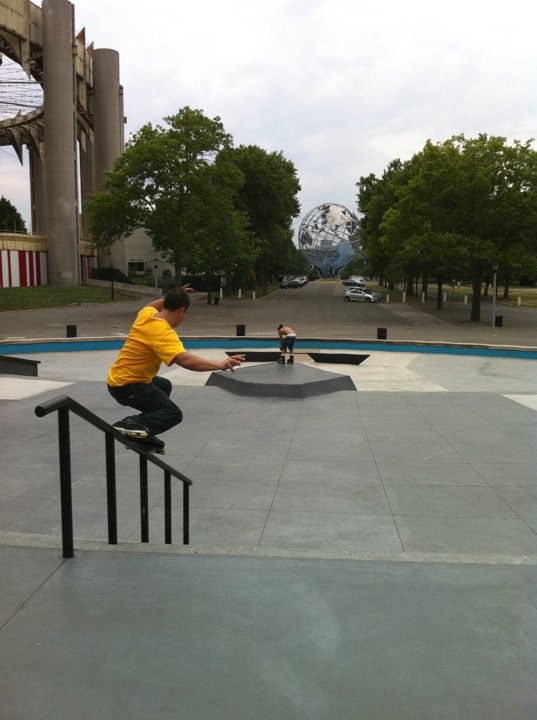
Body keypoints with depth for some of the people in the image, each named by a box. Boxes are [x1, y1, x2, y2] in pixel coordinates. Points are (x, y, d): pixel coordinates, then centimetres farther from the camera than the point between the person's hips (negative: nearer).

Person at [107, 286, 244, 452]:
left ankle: (144, 434, 24)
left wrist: (171, 298, 22)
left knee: (164, 386, 33)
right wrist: (221, 365, -47)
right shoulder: (163, 332, -27)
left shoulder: (146, 314, -2)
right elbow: (185, 360, -42)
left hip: (118, 378, 10)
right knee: (173, 414, -14)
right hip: (126, 386, -10)